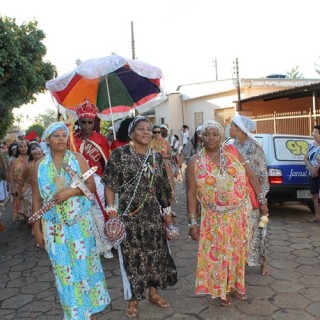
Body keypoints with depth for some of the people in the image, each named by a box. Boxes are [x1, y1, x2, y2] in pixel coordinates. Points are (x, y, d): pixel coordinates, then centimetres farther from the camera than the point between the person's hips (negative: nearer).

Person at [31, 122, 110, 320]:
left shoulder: (78, 159, -2)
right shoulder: (40, 166, 1)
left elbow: (92, 186, -4)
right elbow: (37, 199, 4)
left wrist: (71, 191, -19)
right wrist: (37, 228, 2)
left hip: (81, 224, 0)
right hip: (55, 227, 1)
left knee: (85, 264, 8)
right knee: (65, 270, 7)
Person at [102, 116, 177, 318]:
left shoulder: (157, 157, 7)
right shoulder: (120, 154, -6)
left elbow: (163, 188, 12)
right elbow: (110, 185, -7)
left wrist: (168, 212, 13)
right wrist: (112, 211, -13)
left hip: (152, 214, 4)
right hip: (128, 214, -4)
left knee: (155, 251, 11)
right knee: (132, 254, 4)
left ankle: (154, 293, 31)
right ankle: (133, 299, 21)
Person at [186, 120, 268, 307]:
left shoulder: (232, 152, -4)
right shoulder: (195, 162, -8)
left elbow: (251, 176, 1)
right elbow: (191, 193, -7)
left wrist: (262, 200, -1)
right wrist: (193, 222, -8)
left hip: (240, 213, 2)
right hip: (214, 218, -2)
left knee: (238, 251, 15)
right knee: (219, 253, 9)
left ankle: (236, 285, 37)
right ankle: (223, 290, 30)